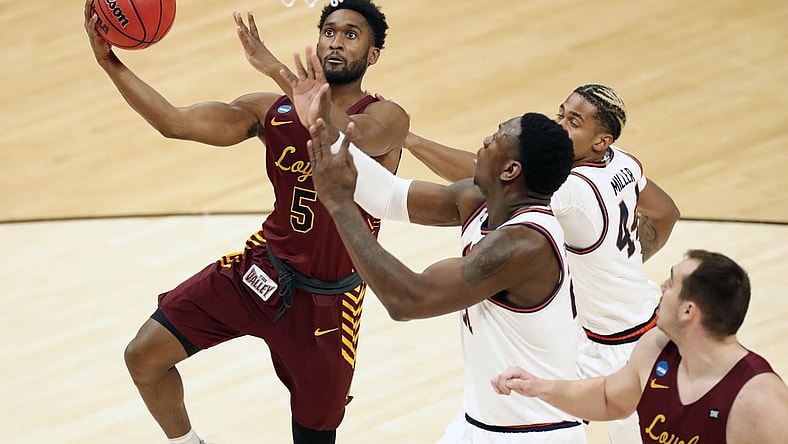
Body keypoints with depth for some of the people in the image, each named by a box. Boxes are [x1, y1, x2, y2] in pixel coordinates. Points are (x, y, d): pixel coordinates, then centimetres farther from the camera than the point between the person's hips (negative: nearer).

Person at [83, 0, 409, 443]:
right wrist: (109, 61, -19)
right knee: (144, 355, -2)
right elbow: (174, 122, -9)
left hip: (326, 300, -4)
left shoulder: (387, 119, -13)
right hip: (261, 268, 4)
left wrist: (276, 68, -37)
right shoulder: (273, 109, -1)